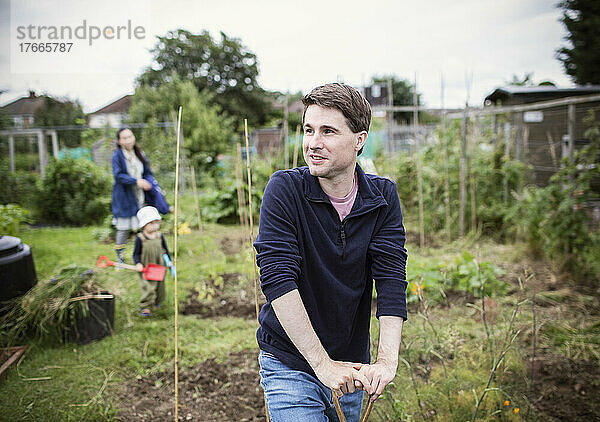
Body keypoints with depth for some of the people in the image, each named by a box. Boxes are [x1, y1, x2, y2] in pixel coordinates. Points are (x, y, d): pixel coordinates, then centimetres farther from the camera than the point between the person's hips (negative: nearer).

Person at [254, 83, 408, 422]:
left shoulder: (383, 197, -5)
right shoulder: (285, 189, -15)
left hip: (351, 368, 4)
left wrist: (387, 359, -24)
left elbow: (392, 280, -12)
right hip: (291, 366, -3)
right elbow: (277, 279, -23)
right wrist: (322, 363, -26)